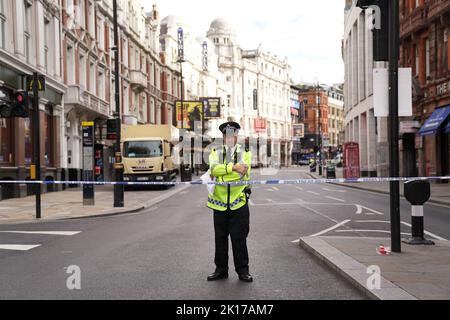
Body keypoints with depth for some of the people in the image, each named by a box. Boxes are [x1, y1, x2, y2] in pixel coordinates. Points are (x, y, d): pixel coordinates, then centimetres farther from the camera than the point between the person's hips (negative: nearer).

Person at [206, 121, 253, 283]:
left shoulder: (244, 152, 6)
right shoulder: (216, 153, 8)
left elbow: (244, 173, -10)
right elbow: (214, 169, -13)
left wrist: (222, 171, -15)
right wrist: (233, 168, -25)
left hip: (238, 202, -1)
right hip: (220, 203, 2)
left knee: (239, 238, 2)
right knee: (220, 238, 8)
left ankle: (242, 270, 13)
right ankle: (221, 269, 19)